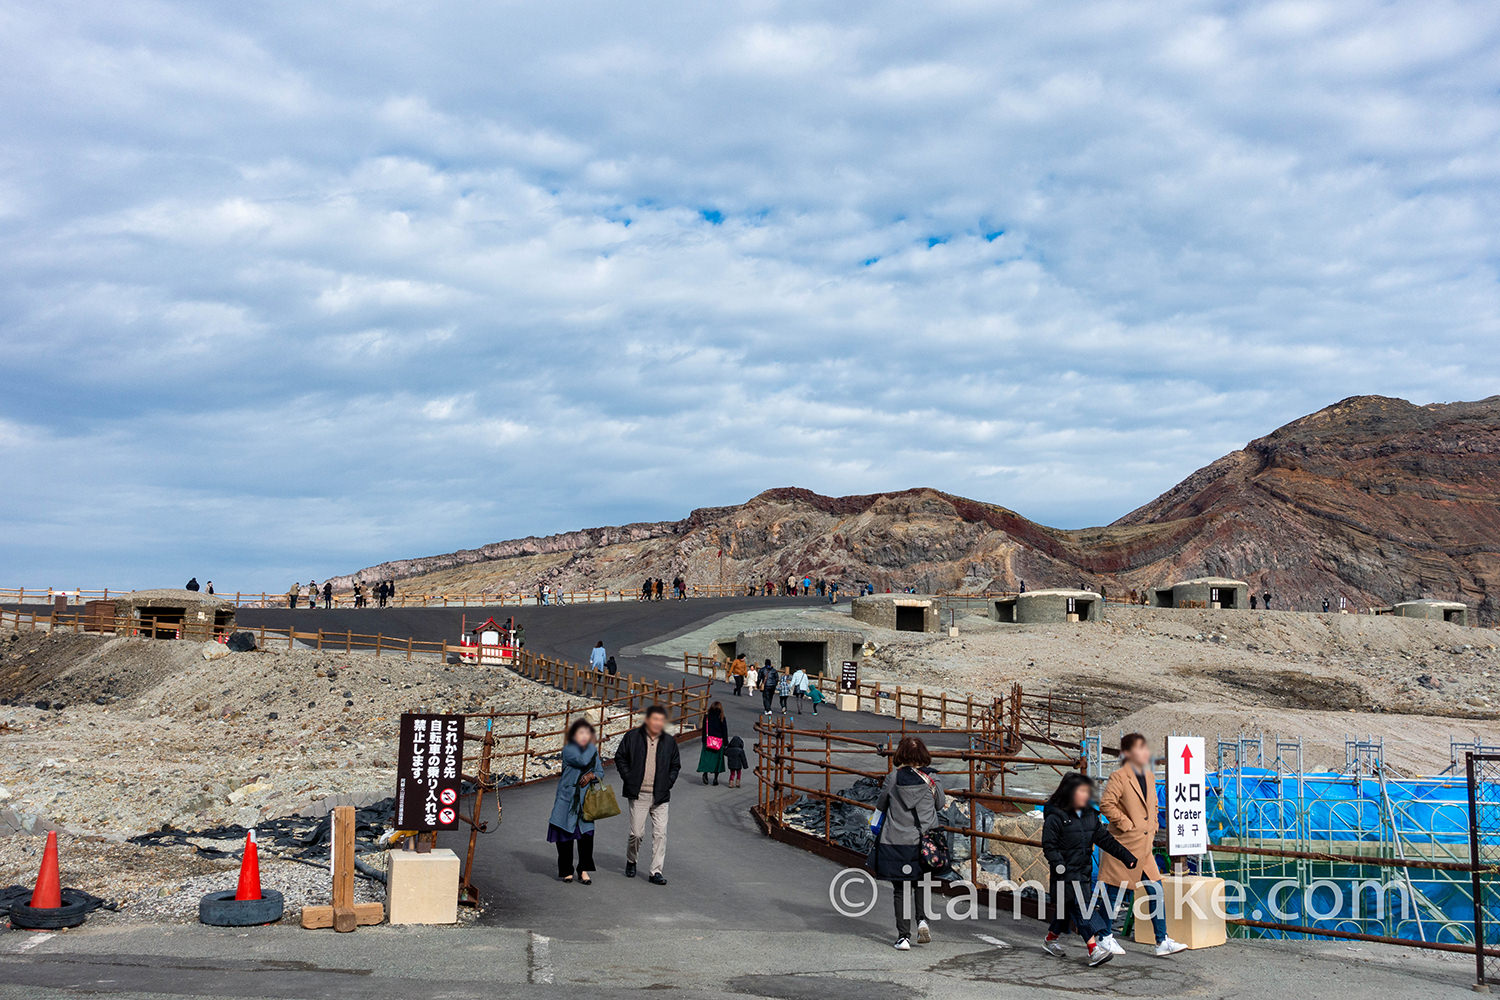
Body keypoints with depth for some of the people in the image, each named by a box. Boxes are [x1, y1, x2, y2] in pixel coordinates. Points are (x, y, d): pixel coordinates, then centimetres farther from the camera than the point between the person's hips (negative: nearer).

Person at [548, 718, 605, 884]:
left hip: (586, 799, 3)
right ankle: (567, 870, 16)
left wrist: (592, 775, -8)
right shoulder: (568, 749, -7)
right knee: (565, 834, 2)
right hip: (567, 798, -3)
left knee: (587, 833, -5)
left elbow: (600, 773, 14)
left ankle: (584, 870, 5)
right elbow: (583, 761, -24)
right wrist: (592, 747, -9)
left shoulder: (593, 750, 10)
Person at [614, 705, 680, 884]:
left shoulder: (669, 742, 7)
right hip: (638, 795, -2)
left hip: (660, 796, 2)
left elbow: (676, 765, 18)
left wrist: (668, 783, 6)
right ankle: (631, 861, 27)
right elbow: (620, 758, 7)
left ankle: (656, 871, 4)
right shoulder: (632, 737, 0)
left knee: (660, 833, -3)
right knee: (637, 833, -2)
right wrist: (628, 778, -2)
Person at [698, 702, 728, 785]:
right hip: (719, 742, -1)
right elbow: (725, 732, -3)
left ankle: (705, 773, -18)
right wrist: (726, 743, 5)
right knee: (717, 759, 8)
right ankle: (715, 778, 8)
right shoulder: (722, 719, -7)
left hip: (708, 741, 1)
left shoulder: (706, 717, -2)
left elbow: (704, 731, 4)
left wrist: (704, 741, 13)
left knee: (707, 757, 4)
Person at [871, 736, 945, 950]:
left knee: (901, 890, 6)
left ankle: (903, 936, 4)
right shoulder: (931, 780, -5)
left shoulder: (893, 778, -8)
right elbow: (941, 804, 11)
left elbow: (880, 806, 3)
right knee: (920, 884, 22)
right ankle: (922, 919, 2)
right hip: (924, 842, 1)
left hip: (896, 842, -1)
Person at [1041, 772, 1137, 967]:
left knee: (1066, 909, 15)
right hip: (1066, 874, -7)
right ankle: (1094, 950, -20)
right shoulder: (1055, 818, -12)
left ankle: (1051, 940, 32)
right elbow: (1049, 846, -13)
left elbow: (1104, 839, 12)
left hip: (1084, 872, 7)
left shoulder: (1090, 816, 10)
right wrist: (1060, 866, -24)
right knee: (1081, 907, -14)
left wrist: (1125, 856, 6)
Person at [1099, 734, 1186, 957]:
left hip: (1144, 847, 7)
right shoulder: (1119, 777, -12)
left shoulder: (1149, 777, 12)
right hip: (1123, 846, -7)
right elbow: (1106, 804, -22)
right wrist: (1126, 824, -17)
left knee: (1157, 891, 3)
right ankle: (1105, 937, 16)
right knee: (1115, 893, 2)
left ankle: (1162, 942, 7)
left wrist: (1152, 830, 15)